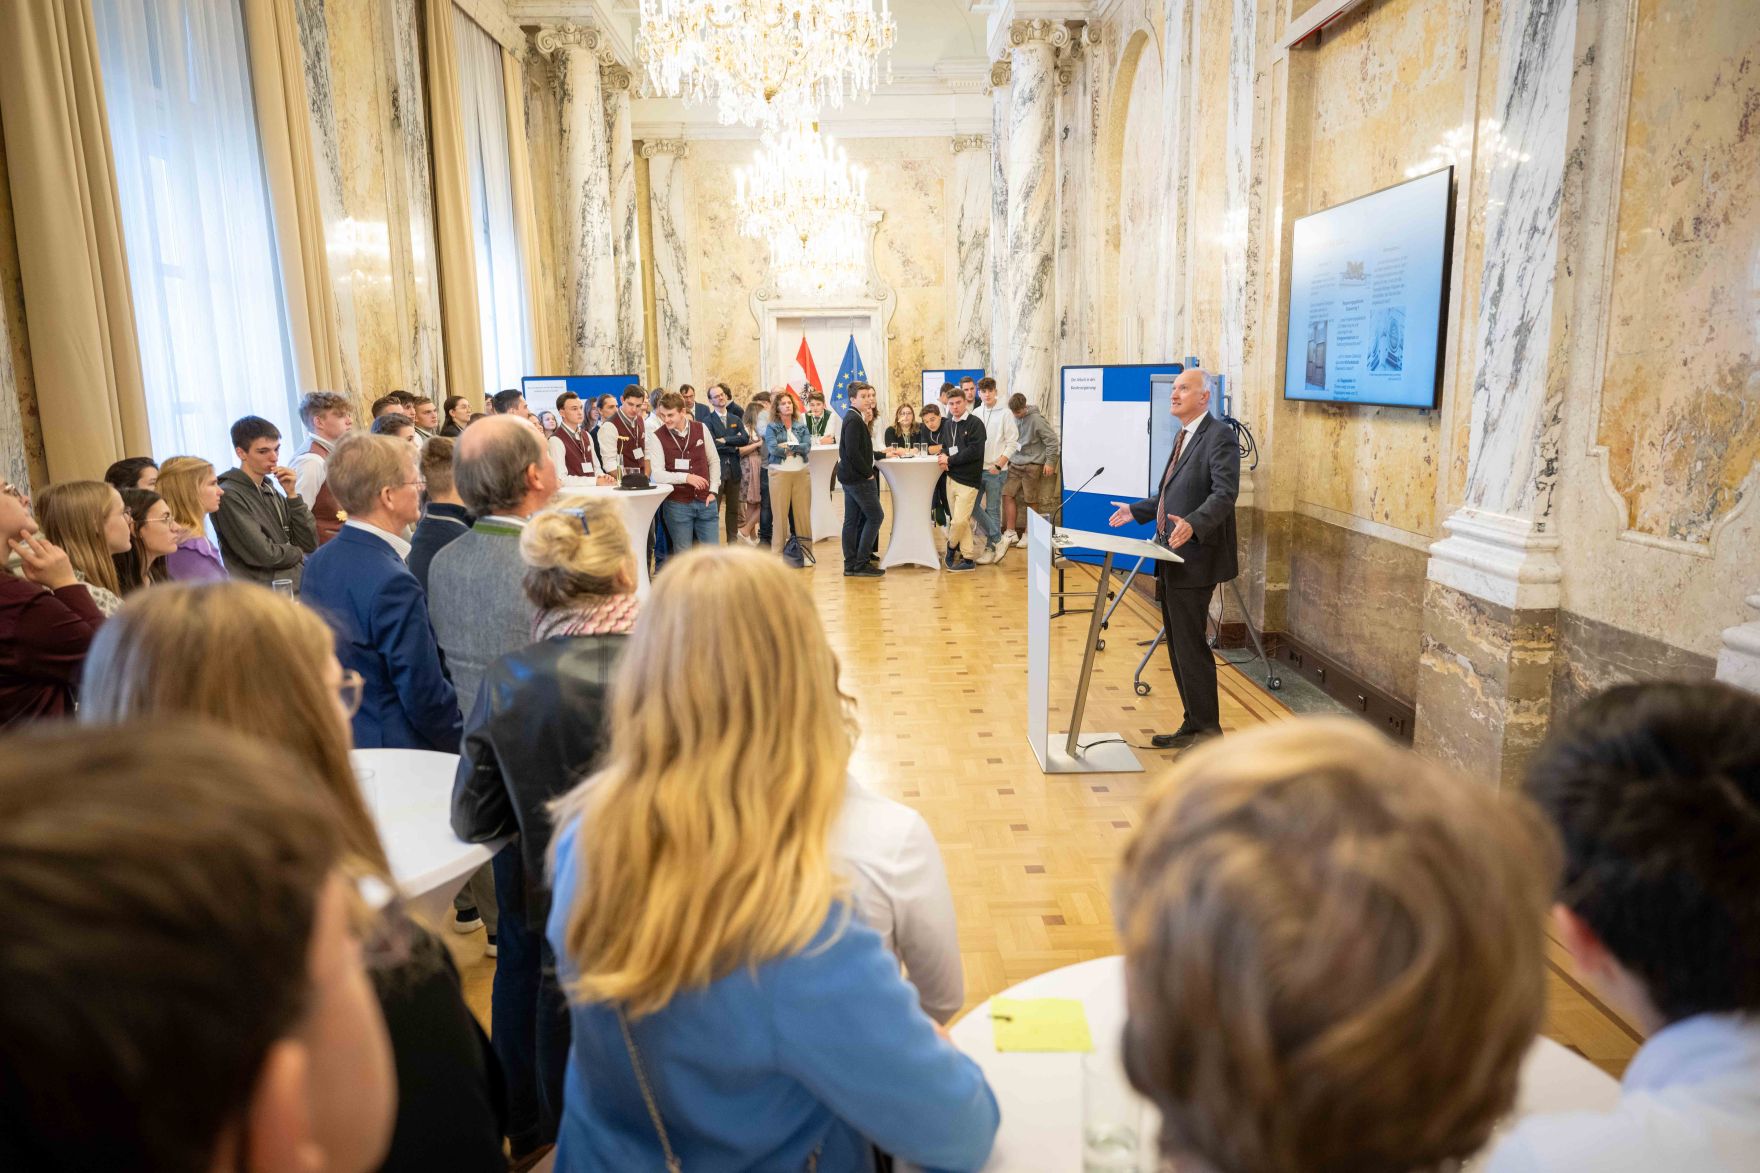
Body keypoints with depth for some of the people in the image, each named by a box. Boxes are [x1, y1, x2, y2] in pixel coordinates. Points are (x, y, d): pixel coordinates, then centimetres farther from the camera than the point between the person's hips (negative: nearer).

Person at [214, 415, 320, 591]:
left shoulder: (273, 491, 12)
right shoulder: (228, 496, -9)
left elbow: (310, 545, 7)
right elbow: (261, 554, -16)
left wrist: (292, 495, 0)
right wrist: (297, 554, 3)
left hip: (300, 589, 7)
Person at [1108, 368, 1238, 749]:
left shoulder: (1219, 436, -12)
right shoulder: (1182, 437, 17)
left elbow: (1225, 493, -23)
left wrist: (1193, 524, -37)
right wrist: (1136, 510, 19)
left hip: (1195, 558, -10)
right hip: (1172, 559, 10)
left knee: (1190, 645, -6)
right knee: (1178, 645, 14)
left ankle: (1209, 731, 5)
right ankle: (1193, 725, 24)